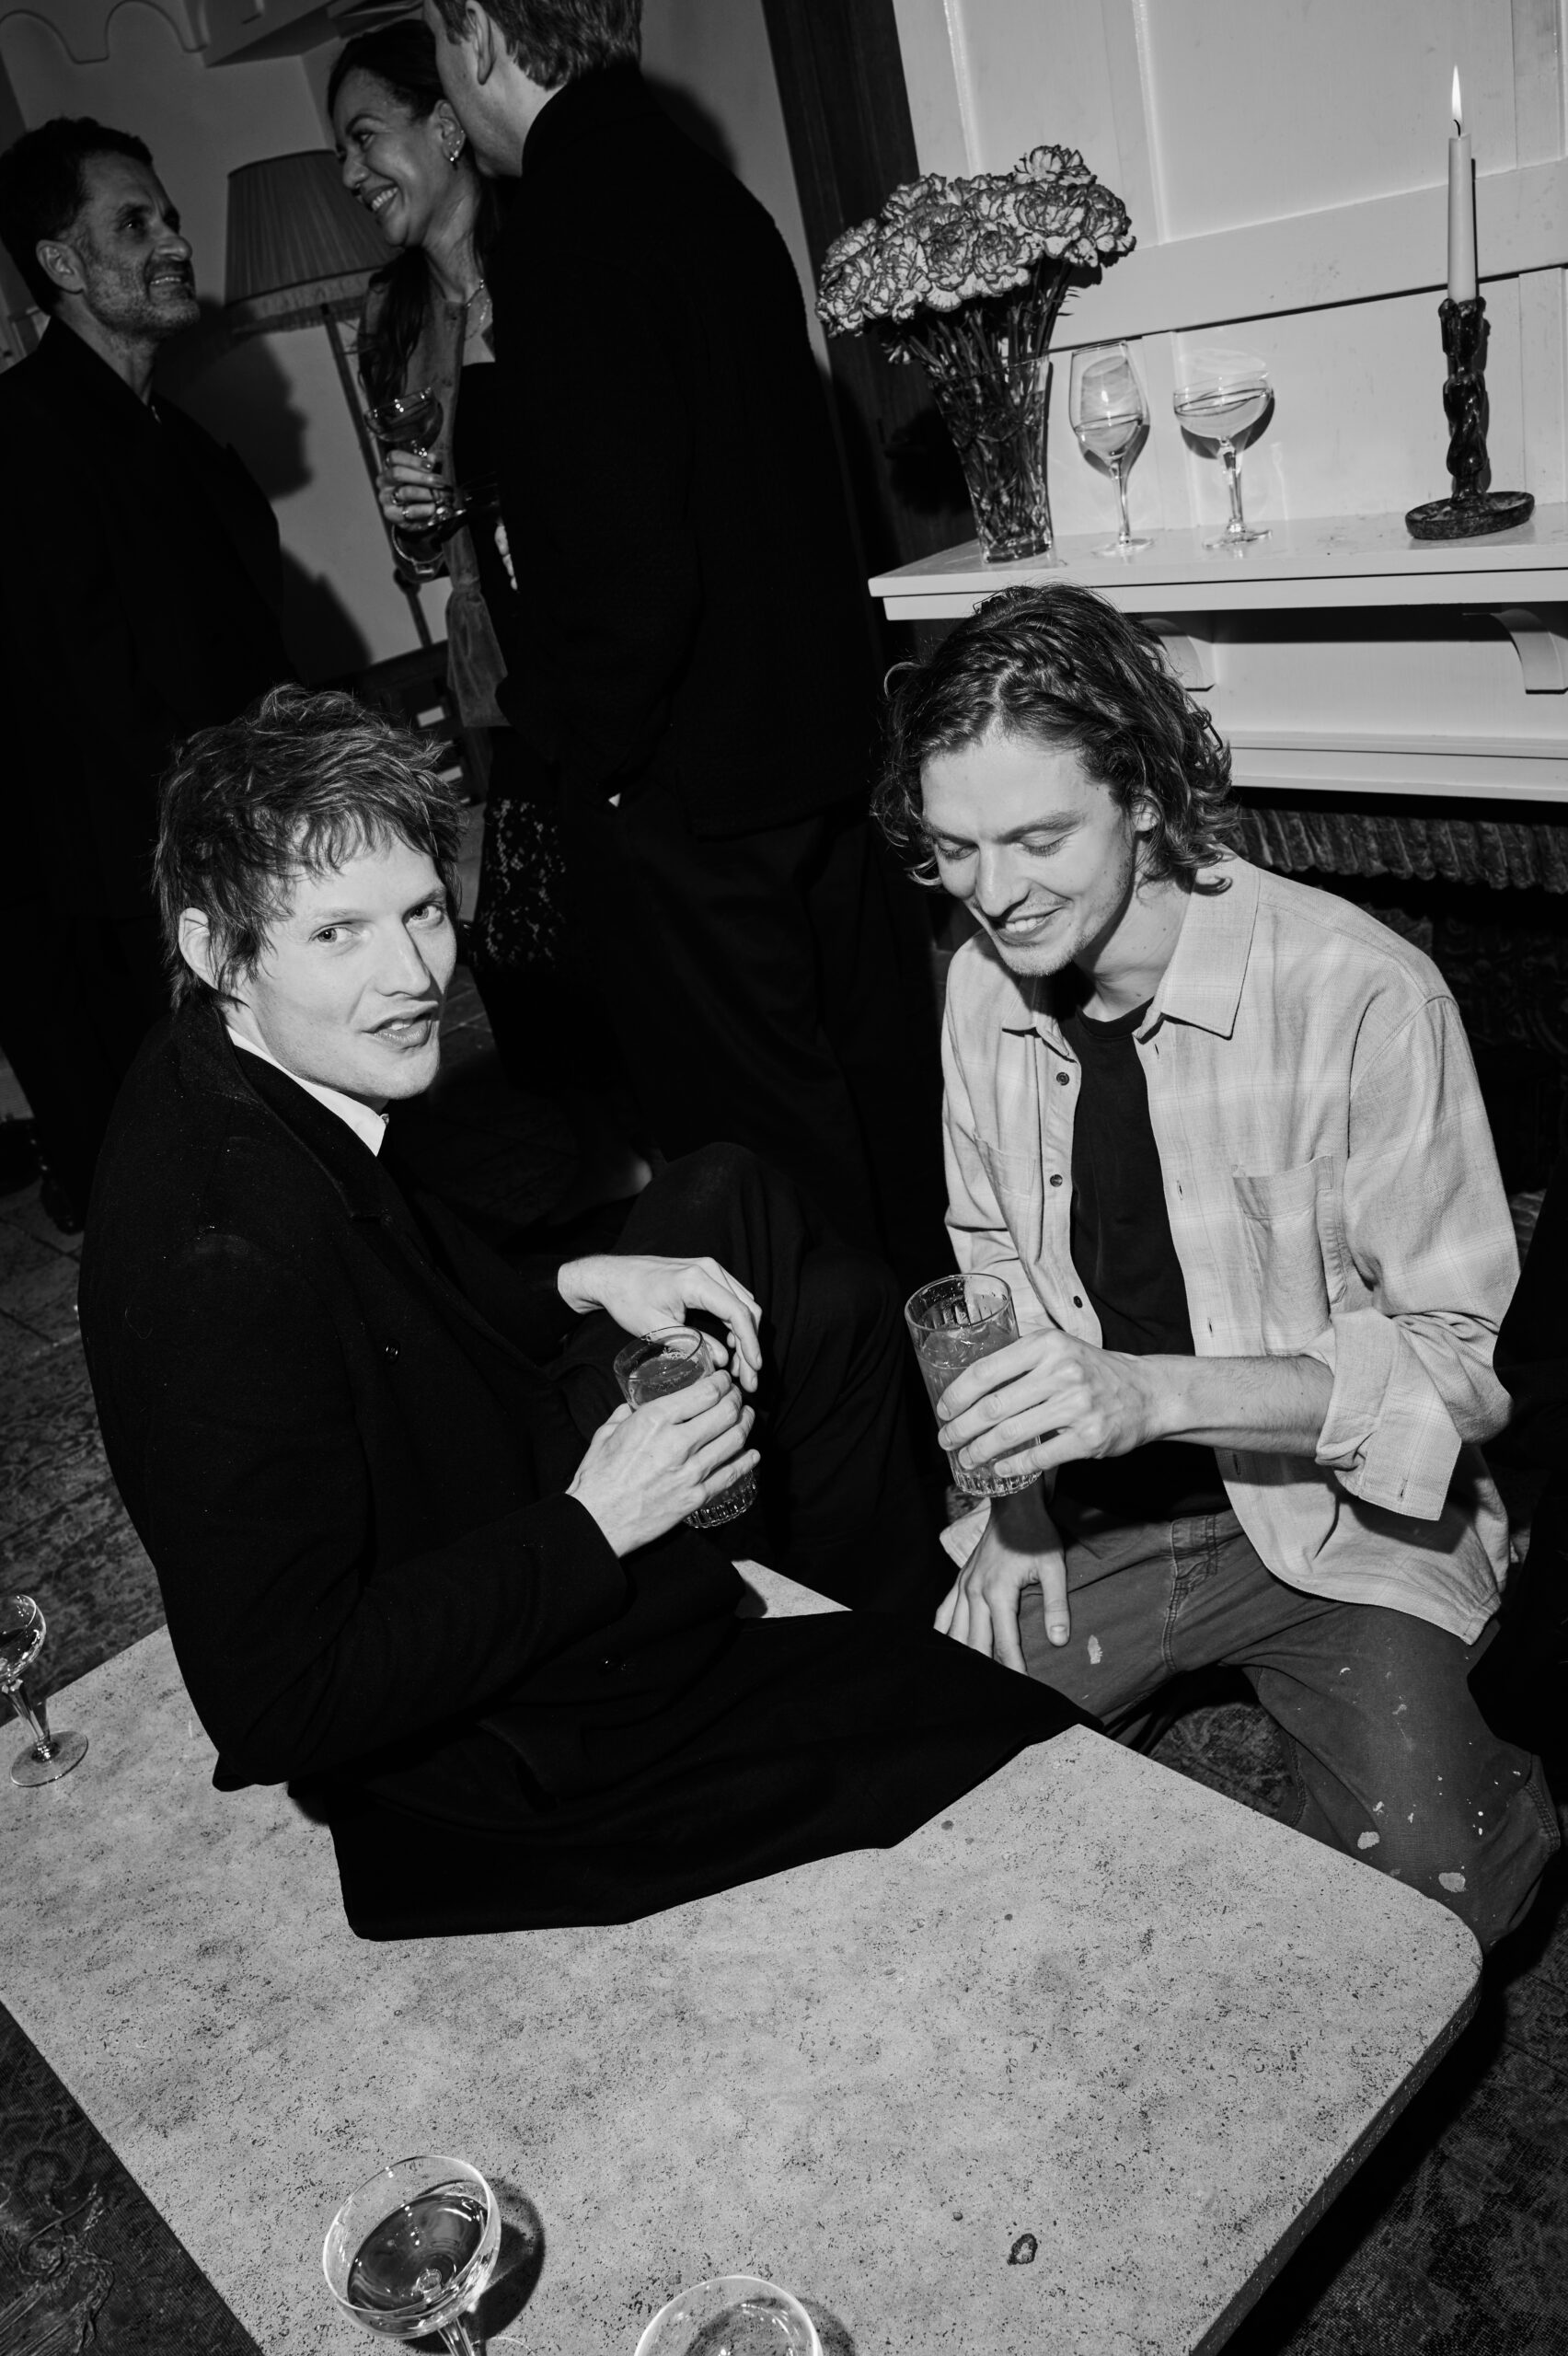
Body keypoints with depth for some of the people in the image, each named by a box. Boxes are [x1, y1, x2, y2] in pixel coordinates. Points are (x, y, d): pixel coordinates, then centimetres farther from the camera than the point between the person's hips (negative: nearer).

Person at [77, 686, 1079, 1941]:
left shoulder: (278, 1087, -6)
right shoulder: (218, 1260, -34)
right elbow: (277, 1707, -29)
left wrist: (584, 1284, -6)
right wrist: (594, 1524, -25)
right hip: (512, 1753, -8)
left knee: (731, 1207, 9)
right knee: (1007, 1712, -5)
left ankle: (900, 1593, 22)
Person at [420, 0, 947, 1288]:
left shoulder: (568, 227, -16)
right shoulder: (705, 190, 10)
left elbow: (619, 559, -23)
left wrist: (581, 739, -9)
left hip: (684, 792, -9)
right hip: (815, 733, 9)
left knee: (770, 1147, 3)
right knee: (883, 1086, 18)